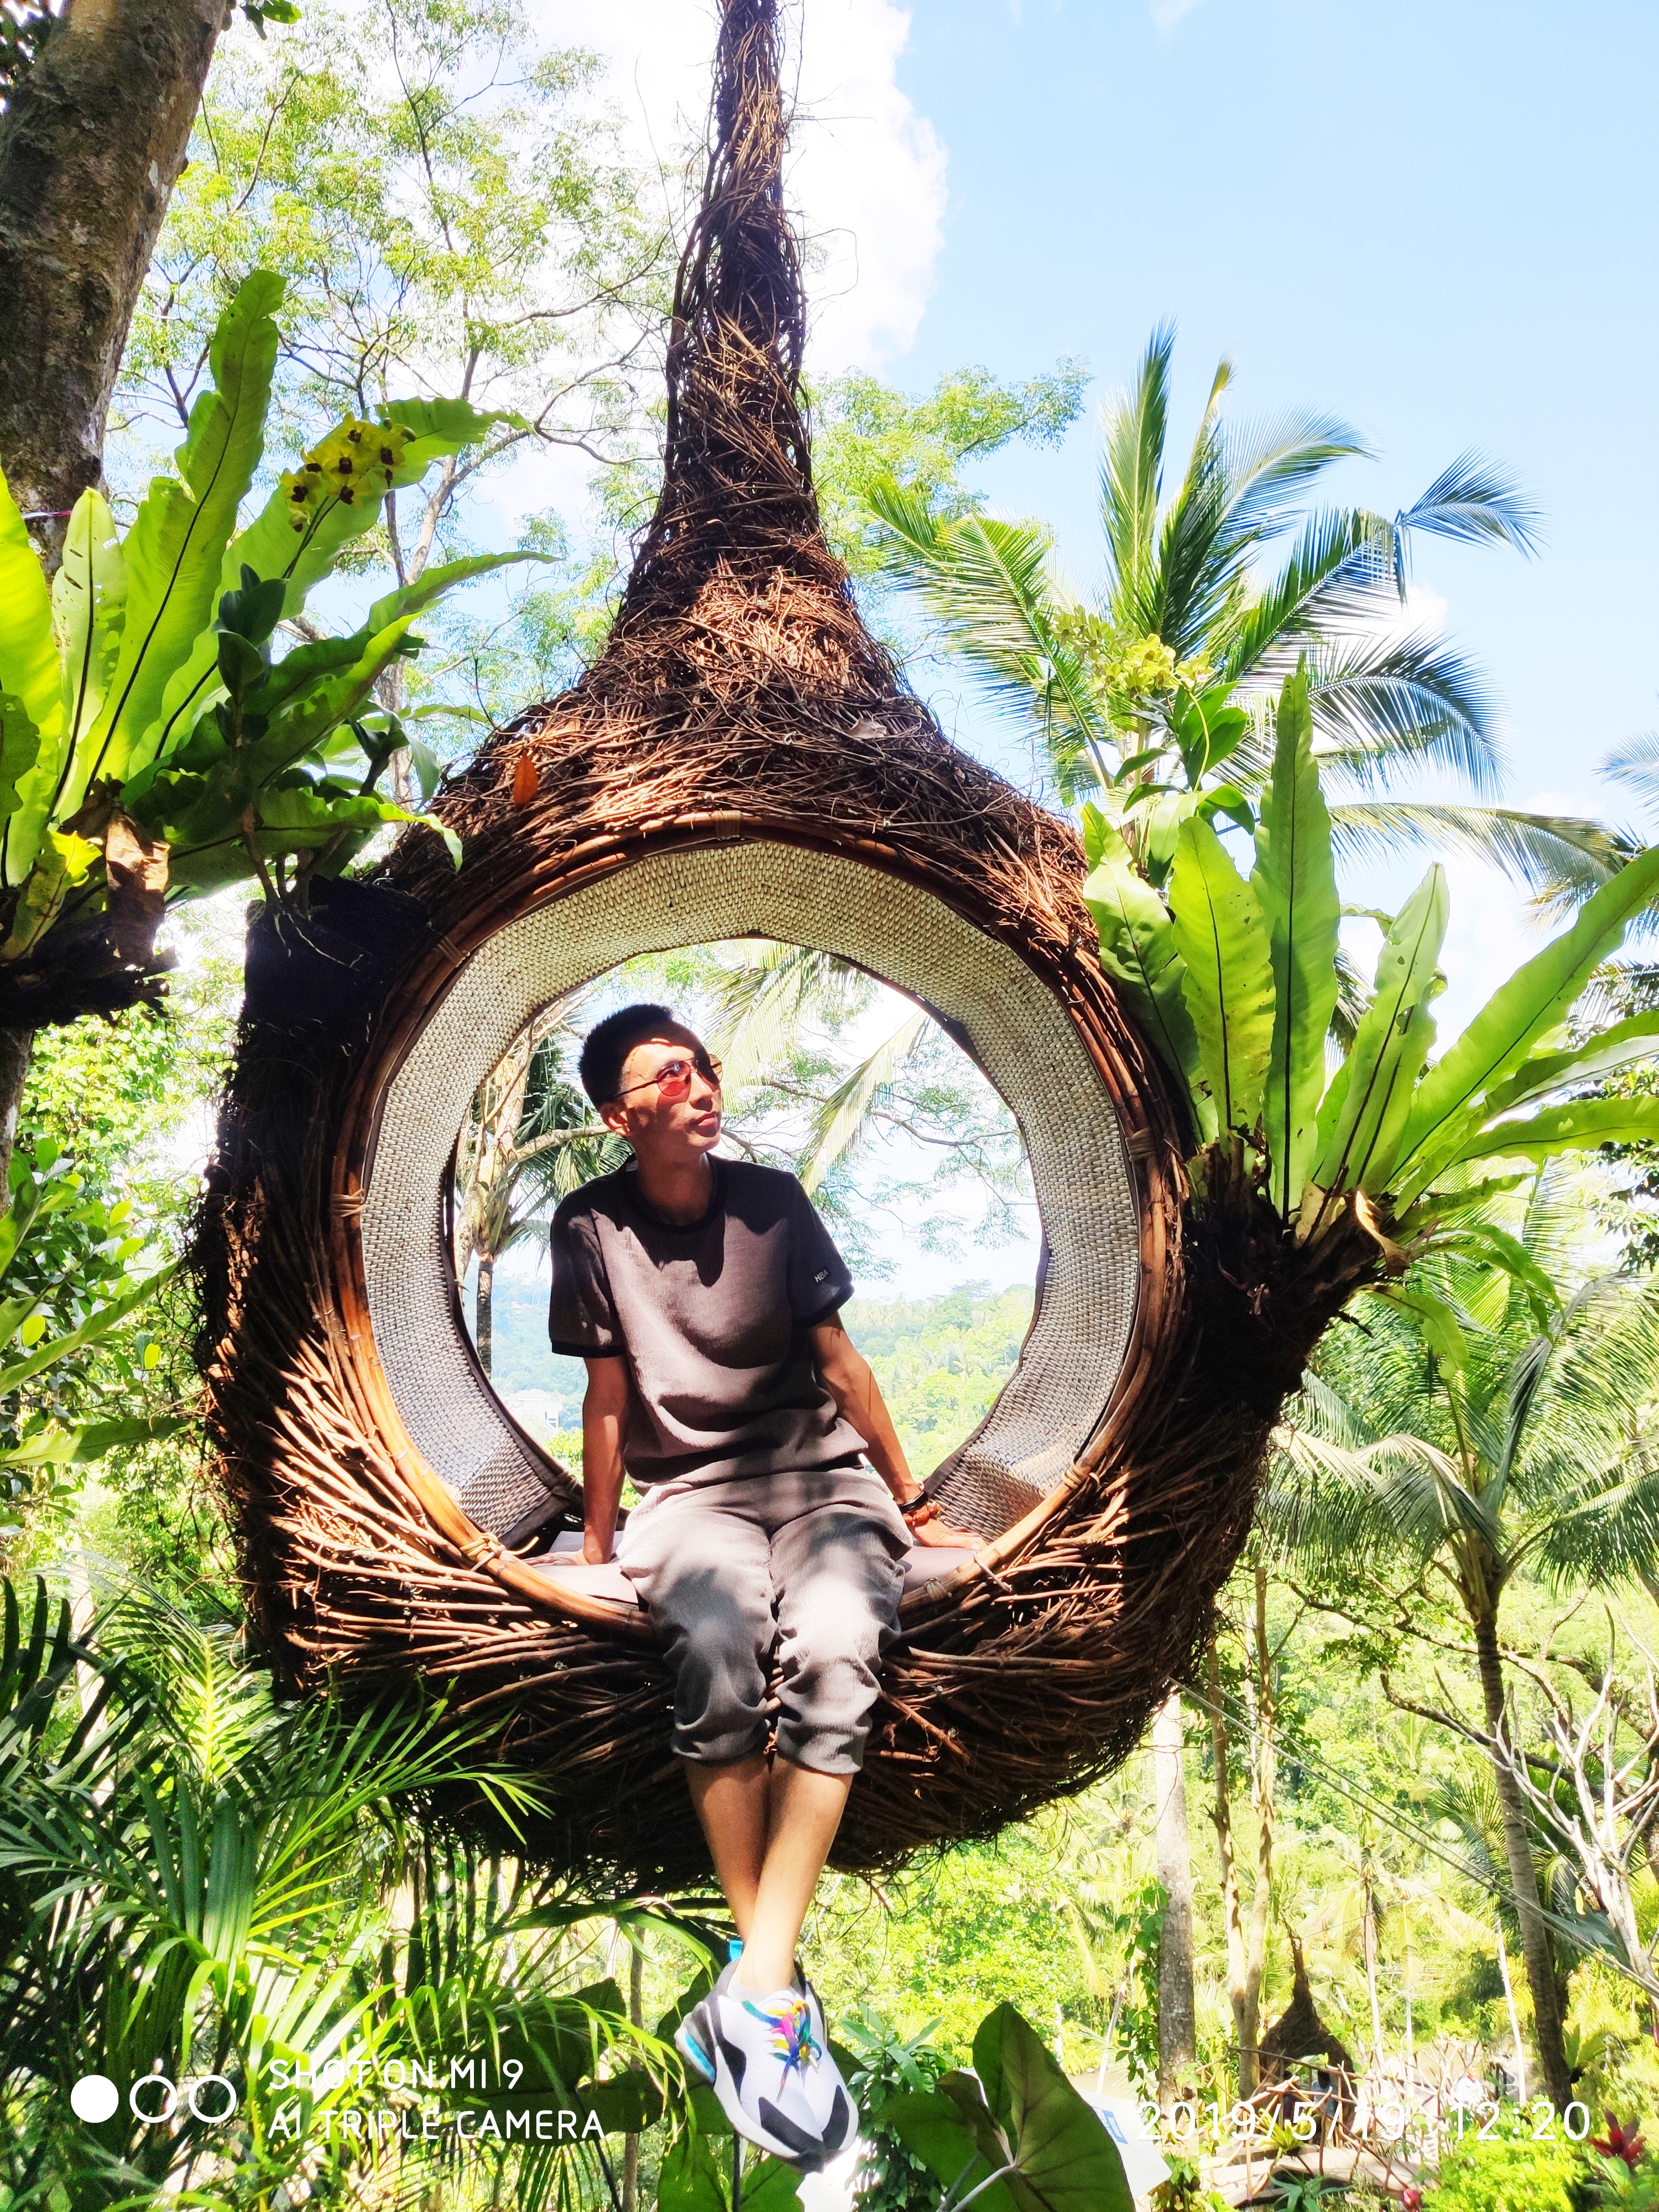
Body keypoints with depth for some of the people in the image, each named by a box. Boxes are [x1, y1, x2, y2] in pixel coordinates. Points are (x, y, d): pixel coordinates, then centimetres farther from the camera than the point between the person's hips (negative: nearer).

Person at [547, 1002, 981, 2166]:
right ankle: (776, 1979, -22)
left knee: (834, 1646, -31)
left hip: (819, 1471, 1)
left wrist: (911, 1497, 12)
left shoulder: (772, 1198, 1)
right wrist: (597, 1544, 9)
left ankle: (757, 1983, -26)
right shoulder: (593, 1225, -2)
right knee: (717, 1643, -34)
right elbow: (607, 1395, 4)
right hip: (691, 1492, -1)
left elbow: (840, 1359, 7)